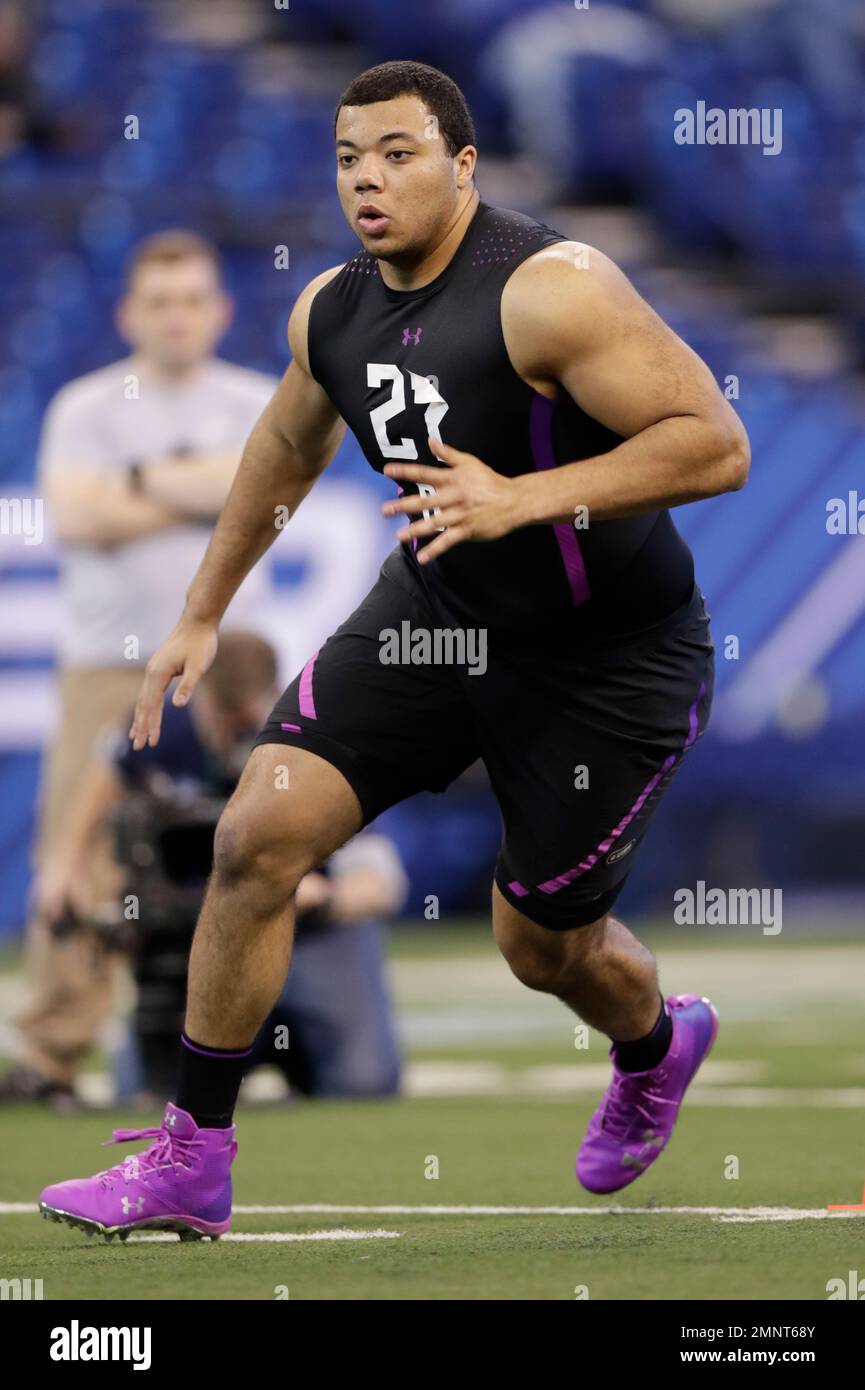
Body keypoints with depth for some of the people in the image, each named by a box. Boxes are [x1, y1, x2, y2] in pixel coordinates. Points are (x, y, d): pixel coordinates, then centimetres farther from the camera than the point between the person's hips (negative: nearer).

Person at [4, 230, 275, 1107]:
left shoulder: (258, 404, 10)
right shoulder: (86, 407, 7)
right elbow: (75, 516, -9)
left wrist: (141, 480, -5)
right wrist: (196, 491, -5)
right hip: (107, 664, -1)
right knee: (79, 857, -7)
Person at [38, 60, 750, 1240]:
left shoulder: (550, 290, -27)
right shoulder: (331, 312, -4)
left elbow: (717, 445, -31)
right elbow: (288, 445, 19)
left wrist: (526, 499, -39)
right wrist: (203, 614, 23)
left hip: (607, 656, -6)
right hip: (435, 611, 6)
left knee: (544, 945, 7)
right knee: (257, 835, -9)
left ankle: (656, 1047, 47)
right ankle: (194, 1163, 3)